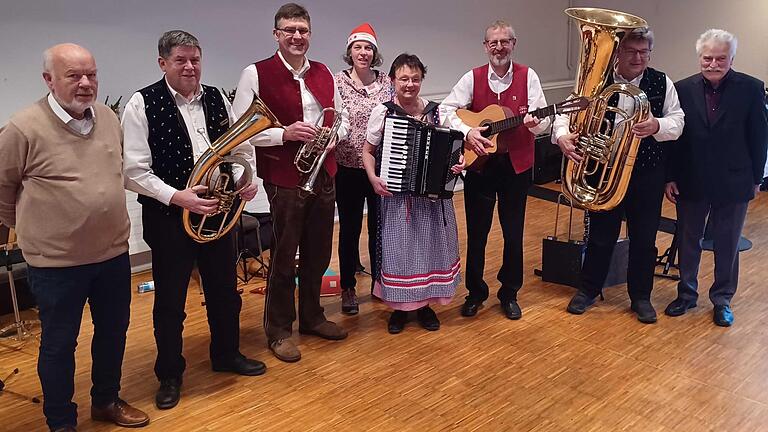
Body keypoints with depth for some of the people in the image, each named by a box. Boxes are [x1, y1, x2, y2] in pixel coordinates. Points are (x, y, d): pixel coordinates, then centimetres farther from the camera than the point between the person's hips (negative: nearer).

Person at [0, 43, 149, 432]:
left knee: (113, 332, 19)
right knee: (59, 344, 11)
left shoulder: (109, 118, 1)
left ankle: (106, 400, 41)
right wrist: (32, 228, 7)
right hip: (55, 262, -5)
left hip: (114, 253, 5)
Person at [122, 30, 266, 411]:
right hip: (168, 216, -4)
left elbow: (241, 146, 14)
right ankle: (170, 375, 28)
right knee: (170, 301, 9)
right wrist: (177, 197, -25)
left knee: (225, 291, 18)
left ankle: (226, 354, 40)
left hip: (217, 209, 5)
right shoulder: (143, 104, -11)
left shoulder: (216, 98, 4)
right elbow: (134, 170, -14)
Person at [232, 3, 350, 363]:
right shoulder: (256, 74, -8)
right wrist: (283, 133, -22)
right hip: (285, 179, -5)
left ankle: (312, 316, 35)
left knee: (318, 252, 16)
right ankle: (278, 331, 21)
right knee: (284, 257, 5)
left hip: (324, 175, 6)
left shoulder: (323, 73, 9)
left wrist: (334, 135, -4)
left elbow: (342, 117, 17)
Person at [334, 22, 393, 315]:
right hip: (349, 167, -3)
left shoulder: (386, 82, 4)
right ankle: (348, 288, 22)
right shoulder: (338, 82, -5)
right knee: (350, 228, 7)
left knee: (379, 225, 13)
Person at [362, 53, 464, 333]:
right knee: (398, 248, 5)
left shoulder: (434, 111, 2)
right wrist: (373, 178, -13)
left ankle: (425, 304, 27)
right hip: (395, 194, -2)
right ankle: (400, 306, 21)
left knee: (429, 245, 10)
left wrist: (456, 163, -9)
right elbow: (368, 150, 1)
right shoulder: (383, 112, -5)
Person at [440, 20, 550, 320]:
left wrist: (535, 123, -30)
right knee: (476, 233, 9)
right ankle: (475, 292, 26)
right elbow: (445, 111, -5)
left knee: (513, 234, 8)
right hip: (479, 163, 0)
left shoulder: (528, 76, -1)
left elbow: (542, 121, -7)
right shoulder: (472, 78, 0)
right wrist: (467, 131, -21)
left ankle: (509, 293, 26)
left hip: (516, 165, 0)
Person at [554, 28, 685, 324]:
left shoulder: (662, 83, 0)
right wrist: (563, 136, -30)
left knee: (644, 239, 10)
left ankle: (641, 296, 28)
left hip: (648, 175, 1)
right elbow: (567, 113, -9)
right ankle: (588, 289, 30)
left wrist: (657, 126, -22)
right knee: (601, 235, 12)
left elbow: (677, 121, 0)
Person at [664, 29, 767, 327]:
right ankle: (687, 294, 31)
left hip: (733, 184, -1)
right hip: (691, 181, 1)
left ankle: (722, 299, 28)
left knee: (727, 245, 12)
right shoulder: (683, 89, -4)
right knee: (687, 241, 14)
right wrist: (670, 177, -3)